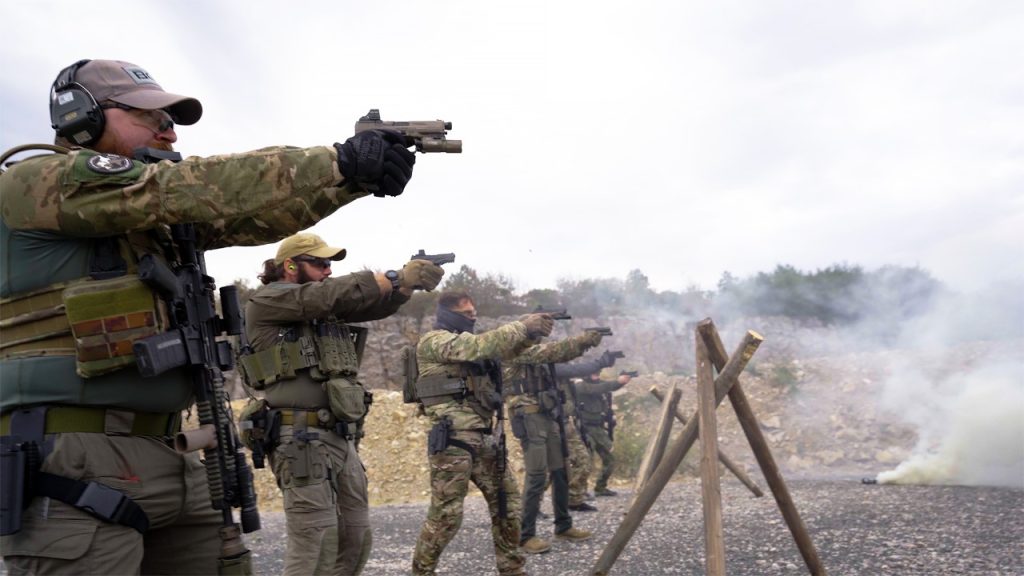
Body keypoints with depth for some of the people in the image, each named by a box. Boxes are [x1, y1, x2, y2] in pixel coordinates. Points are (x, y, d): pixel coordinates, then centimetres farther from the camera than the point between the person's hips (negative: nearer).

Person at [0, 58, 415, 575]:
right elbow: (180, 188, -18)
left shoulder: (157, 214, 16)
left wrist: (350, 173, -13)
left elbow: (255, 215, 4)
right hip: (72, 465, -8)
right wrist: (340, 162, -22)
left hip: (167, 457, 8)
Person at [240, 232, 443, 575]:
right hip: (304, 440, -8)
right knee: (315, 548, -7)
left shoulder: (324, 307, 18)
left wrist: (408, 281, -12)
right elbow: (329, 294, -18)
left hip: (342, 439, 8)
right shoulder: (266, 301, -3)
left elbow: (376, 305, 8)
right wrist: (398, 276, -16)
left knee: (356, 541, 13)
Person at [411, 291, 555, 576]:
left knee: (507, 502, 11)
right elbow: (479, 346, -21)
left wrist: (531, 332, -4)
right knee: (446, 514, -4)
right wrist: (523, 325, -19)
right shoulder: (433, 341, -7)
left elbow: (505, 350, 14)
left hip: (485, 438, 9)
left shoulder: (466, 342, 20)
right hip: (453, 438, -9)